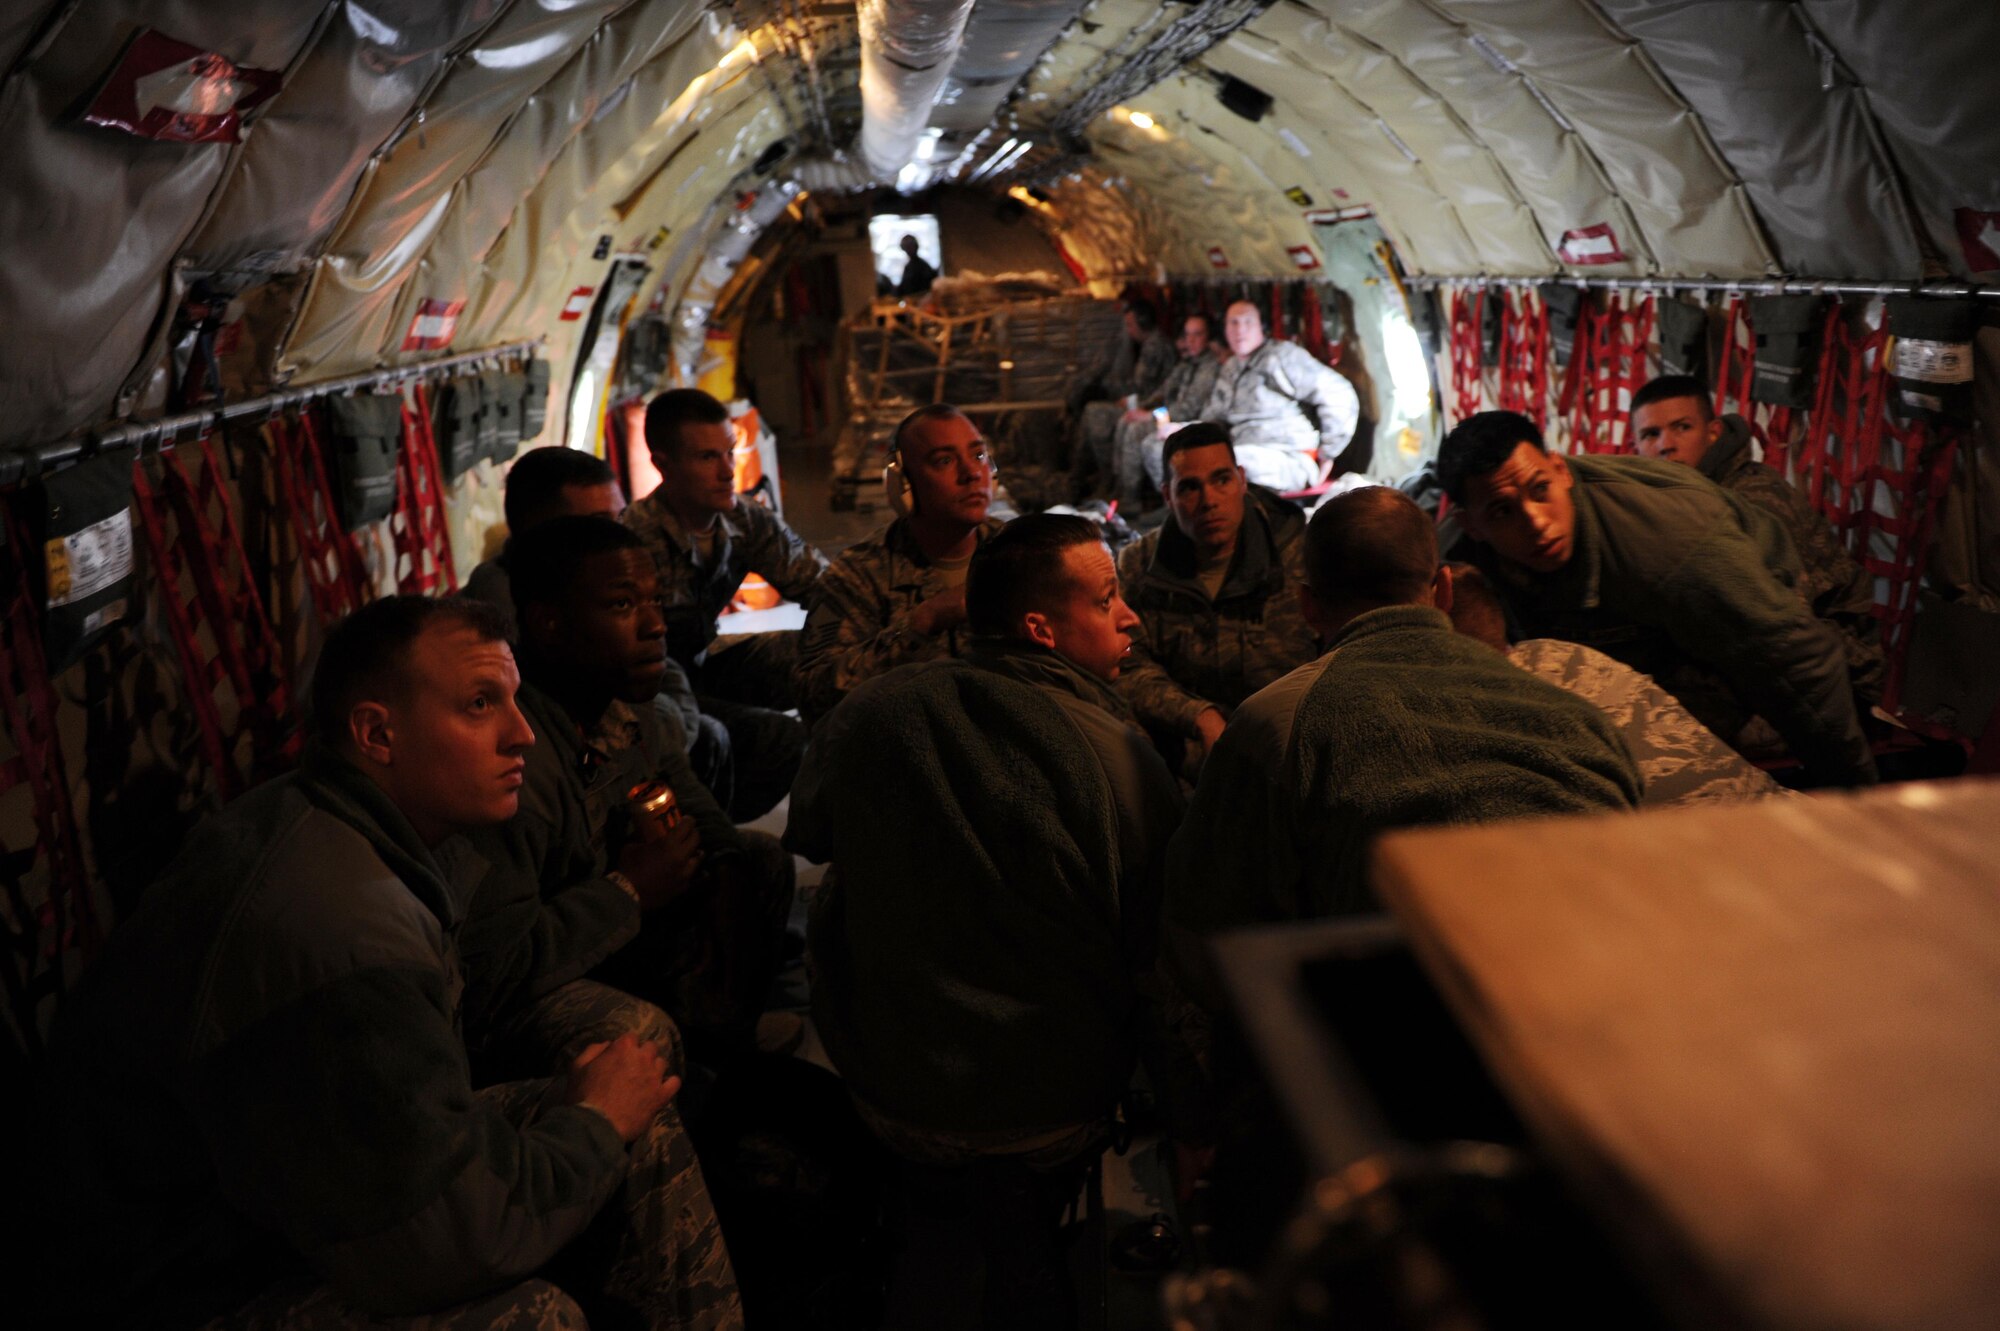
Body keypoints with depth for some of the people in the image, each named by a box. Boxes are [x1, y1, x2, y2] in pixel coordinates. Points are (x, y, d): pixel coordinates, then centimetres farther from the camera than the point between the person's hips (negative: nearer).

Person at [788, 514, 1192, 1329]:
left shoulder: (875, 711, -13)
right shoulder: (1117, 756, -22)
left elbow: (807, 833, 7)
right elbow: (1162, 963, -14)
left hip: (886, 1090, 2)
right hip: (1051, 1112, -2)